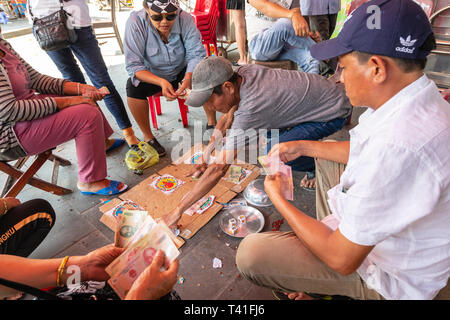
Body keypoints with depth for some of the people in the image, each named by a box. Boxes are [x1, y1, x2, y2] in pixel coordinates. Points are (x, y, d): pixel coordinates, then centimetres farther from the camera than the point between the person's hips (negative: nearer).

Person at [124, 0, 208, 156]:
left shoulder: (185, 18, -20)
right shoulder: (136, 22, -25)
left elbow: (196, 54, -22)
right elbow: (133, 66, -28)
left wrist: (188, 79, -42)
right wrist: (161, 82, -44)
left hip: (181, 71, 2)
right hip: (150, 75, -1)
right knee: (133, 88, -31)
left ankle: (212, 123, -5)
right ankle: (148, 137, -12)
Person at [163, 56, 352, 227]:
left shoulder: (250, 110, -36)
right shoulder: (242, 72, -11)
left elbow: (218, 169, -33)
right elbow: (228, 117, 4)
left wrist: (179, 210, -24)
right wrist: (206, 156, 3)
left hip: (335, 113, -8)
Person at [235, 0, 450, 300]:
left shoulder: (399, 145, -39)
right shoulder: (423, 98, -8)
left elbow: (342, 260, -29)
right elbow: (365, 150, 11)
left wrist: (277, 197, -17)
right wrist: (302, 147, 6)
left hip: (393, 278, -8)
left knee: (250, 254, -17)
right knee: (326, 156, 21)